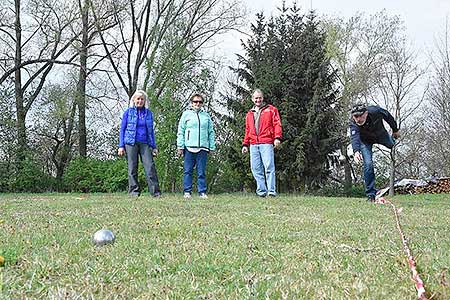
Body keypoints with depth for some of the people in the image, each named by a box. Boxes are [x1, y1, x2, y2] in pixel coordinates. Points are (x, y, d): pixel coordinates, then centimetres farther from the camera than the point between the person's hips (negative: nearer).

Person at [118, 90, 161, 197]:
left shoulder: (148, 113, 12)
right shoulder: (128, 112, 6)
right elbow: (122, 129, 6)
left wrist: (154, 146, 11)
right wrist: (121, 146, -2)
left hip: (145, 144, 1)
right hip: (131, 143, -1)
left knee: (150, 167, -8)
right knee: (132, 168, 0)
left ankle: (155, 192, -7)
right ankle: (134, 191, 7)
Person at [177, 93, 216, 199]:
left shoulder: (206, 115, 16)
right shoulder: (186, 114, 9)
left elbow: (211, 132, 15)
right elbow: (180, 132, 5)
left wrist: (212, 147, 8)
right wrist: (180, 146, -3)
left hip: (203, 147, 2)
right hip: (189, 147, -2)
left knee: (202, 172, 2)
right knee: (188, 171, -1)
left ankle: (202, 192, 5)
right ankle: (187, 191, 4)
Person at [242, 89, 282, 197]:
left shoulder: (271, 109, 10)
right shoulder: (249, 114, 23)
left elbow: (277, 124, 1)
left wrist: (277, 137, -12)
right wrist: (245, 144, 16)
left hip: (266, 143, -5)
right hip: (253, 145, 5)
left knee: (269, 167, -13)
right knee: (256, 168, 1)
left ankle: (271, 191, -12)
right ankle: (261, 191, 7)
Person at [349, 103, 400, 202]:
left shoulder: (375, 111, -34)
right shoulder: (353, 123, -38)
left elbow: (388, 116, -14)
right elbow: (354, 137, -53)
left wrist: (395, 130, 2)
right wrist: (356, 151, -73)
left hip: (381, 134, 2)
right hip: (365, 140, -2)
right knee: (368, 164, -15)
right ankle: (371, 194, -6)